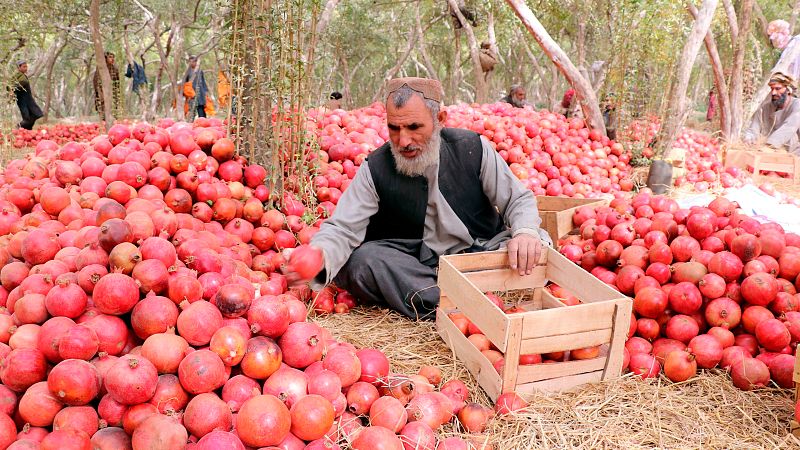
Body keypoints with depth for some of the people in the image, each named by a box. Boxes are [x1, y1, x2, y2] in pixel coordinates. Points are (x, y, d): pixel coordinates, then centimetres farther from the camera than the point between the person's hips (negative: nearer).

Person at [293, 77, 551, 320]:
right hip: (413, 266, 0)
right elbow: (343, 229, -12)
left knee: (538, 243, -25)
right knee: (360, 259, -29)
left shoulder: (473, 148, -5)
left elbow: (519, 200, 0)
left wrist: (526, 233, -24)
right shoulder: (375, 169, -7)